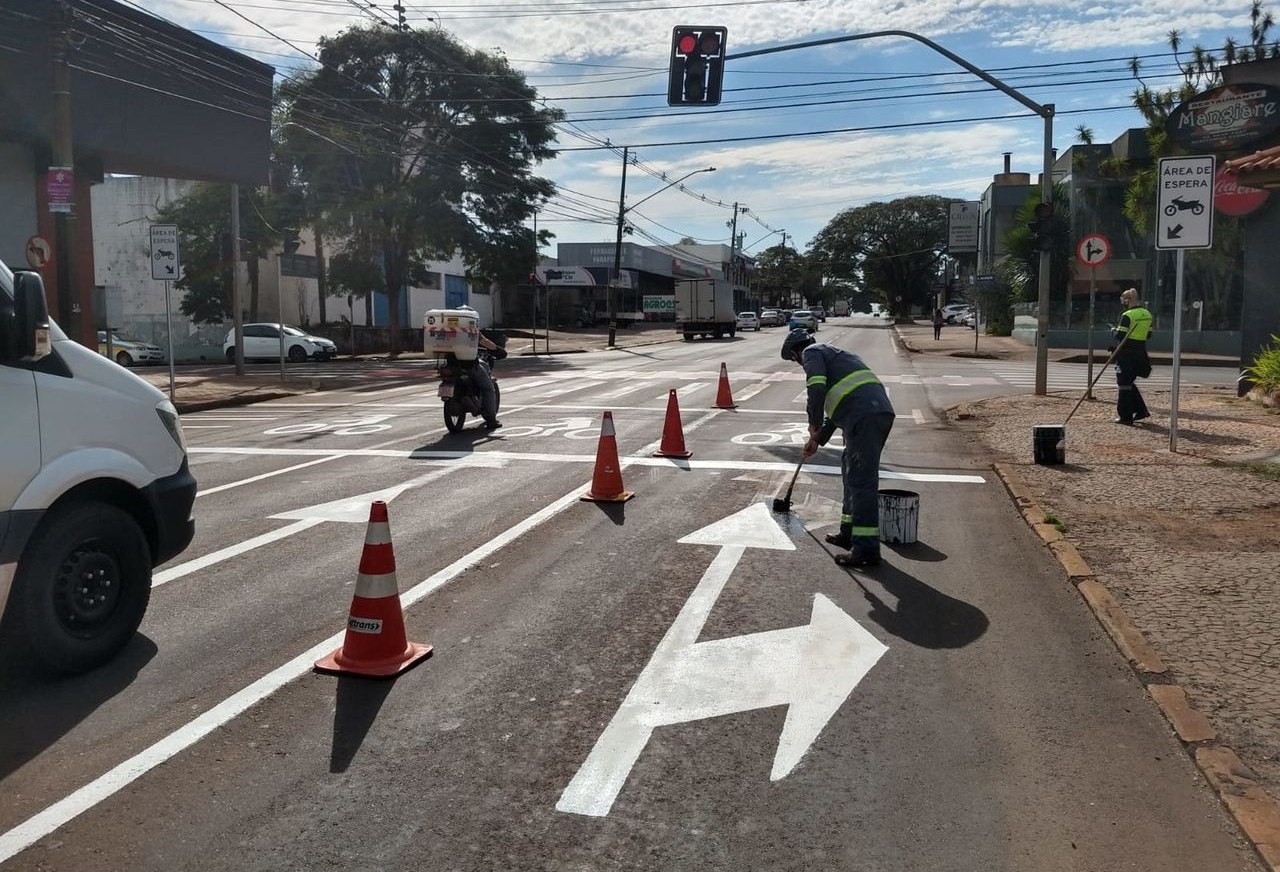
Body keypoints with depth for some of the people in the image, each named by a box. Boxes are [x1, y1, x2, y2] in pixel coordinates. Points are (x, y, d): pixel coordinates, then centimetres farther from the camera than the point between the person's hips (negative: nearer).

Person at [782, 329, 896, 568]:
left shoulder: (812, 352, 7)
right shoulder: (835, 354, 34)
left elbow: (817, 388, -13)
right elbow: (837, 405, 39)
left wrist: (814, 425, -1)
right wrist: (818, 439, 41)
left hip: (864, 419, -10)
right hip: (882, 412, 10)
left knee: (862, 481, -9)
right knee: (851, 471, 21)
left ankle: (867, 549, -10)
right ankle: (850, 533, 29)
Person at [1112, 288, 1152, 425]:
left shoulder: (1127, 316, -15)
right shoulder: (1147, 314, 10)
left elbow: (1120, 336, -17)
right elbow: (1148, 334, 15)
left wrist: (1114, 330, 3)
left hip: (1127, 353, -8)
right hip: (1140, 353, 8)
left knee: (1124, 384, -2)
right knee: (1129, 383, 21)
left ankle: (1125, 417, 0)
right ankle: (1141, 411, 20)